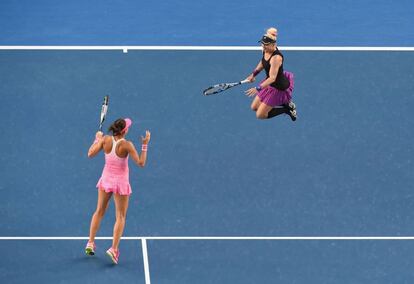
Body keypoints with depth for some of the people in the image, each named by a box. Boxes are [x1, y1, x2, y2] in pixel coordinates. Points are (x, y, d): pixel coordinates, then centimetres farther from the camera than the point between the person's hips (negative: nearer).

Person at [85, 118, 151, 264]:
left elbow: (90, 154, -2)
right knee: (120, 217, 6)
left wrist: (97, 139, 11)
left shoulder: (105, 140, -11)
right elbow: (141, 163, -19)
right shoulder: (126, 145, -22)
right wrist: (145, 145, -14)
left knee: (99, 211, 21)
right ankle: (114, 248, -4)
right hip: (121, 181, -4)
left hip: (106, 179, 4)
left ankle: (90, 243, 23)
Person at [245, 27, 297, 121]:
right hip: (269, 83, 9)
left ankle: (287, 108, 9)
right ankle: (284, 102, 22)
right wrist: (254, 74, 14)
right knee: (254, 107, 18)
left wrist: (258, 88, -45)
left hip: (279, 88, -9)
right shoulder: (266, 50, -8)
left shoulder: (276, 58, -33)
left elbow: (272, 78, -38)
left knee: (260, 115, -3)